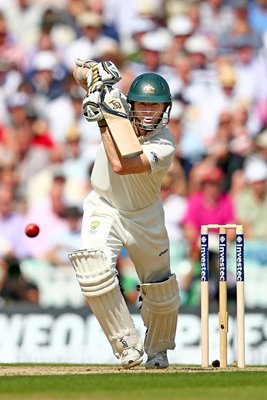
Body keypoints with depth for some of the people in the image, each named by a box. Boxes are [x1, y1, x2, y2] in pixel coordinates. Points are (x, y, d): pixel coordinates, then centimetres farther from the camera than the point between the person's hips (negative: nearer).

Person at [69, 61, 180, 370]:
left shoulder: (164, 146, -26)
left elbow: (120, 165, -41)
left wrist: (105, 122, -36)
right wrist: (100, 77, -29)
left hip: (145, 217, -1)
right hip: (104, 208, 1)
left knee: (161, 292, 9)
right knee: (94, 271, -26)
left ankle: (158, 350, 38)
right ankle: (128, 345, -15)